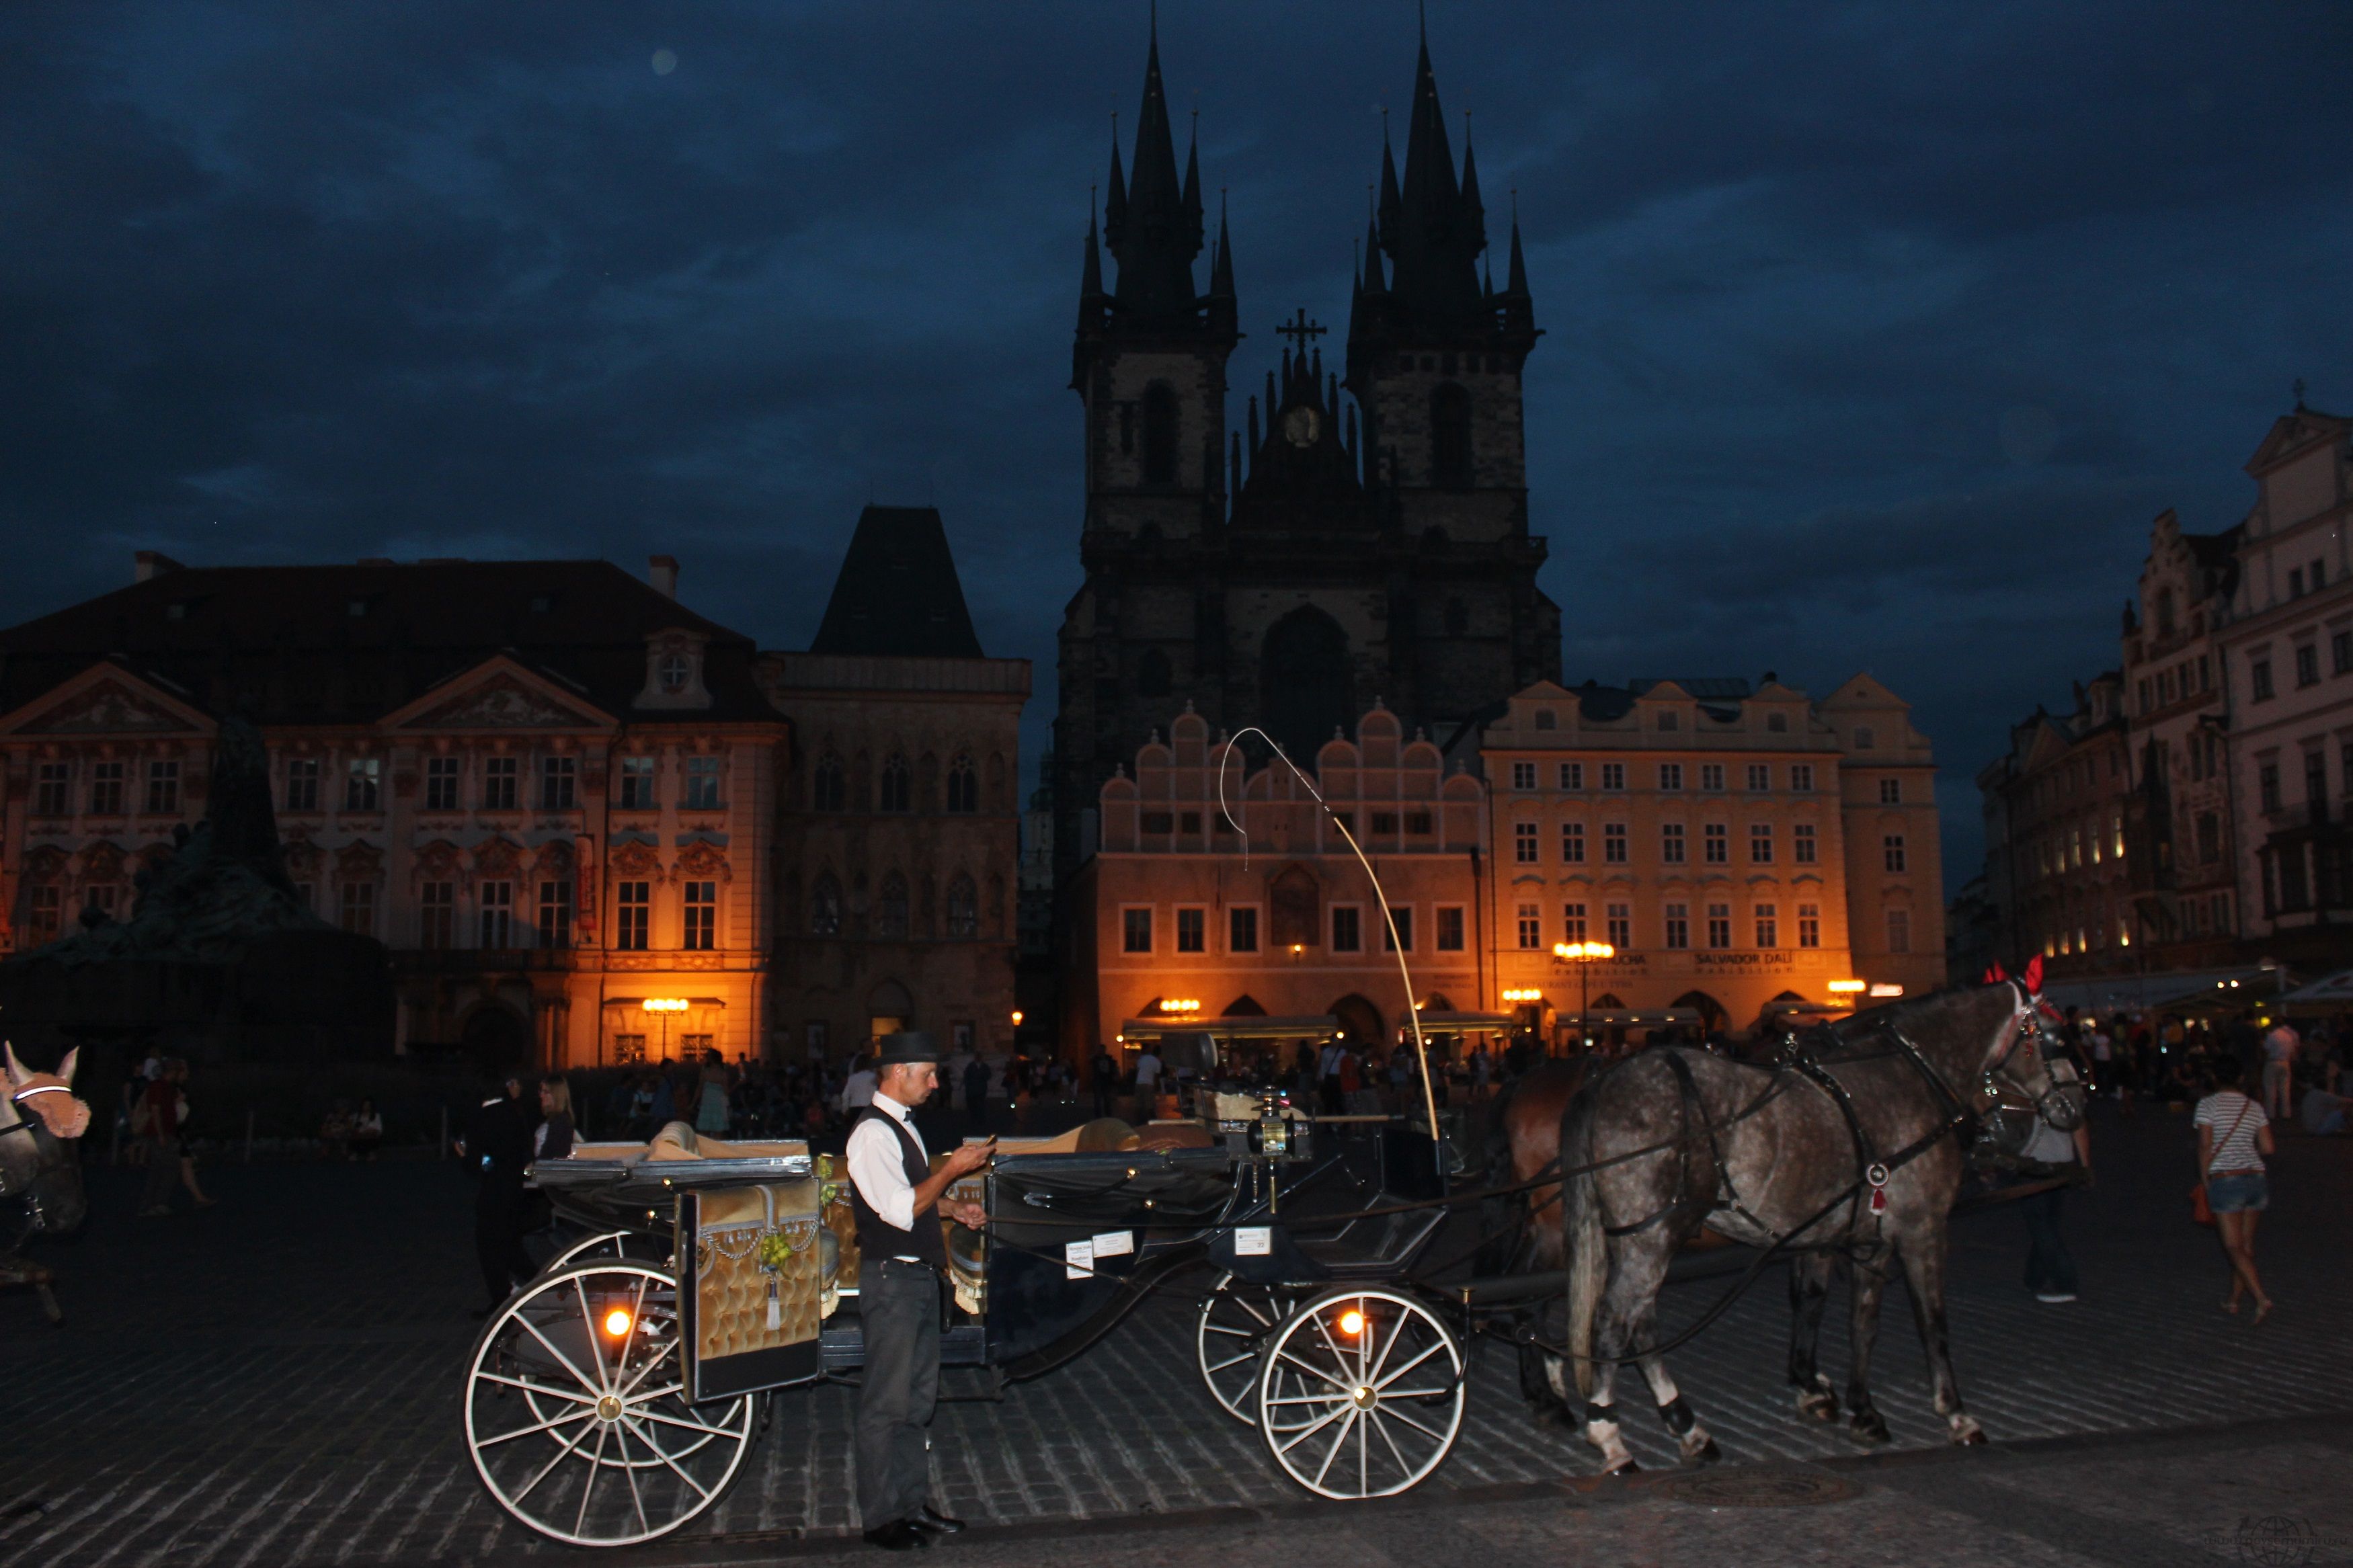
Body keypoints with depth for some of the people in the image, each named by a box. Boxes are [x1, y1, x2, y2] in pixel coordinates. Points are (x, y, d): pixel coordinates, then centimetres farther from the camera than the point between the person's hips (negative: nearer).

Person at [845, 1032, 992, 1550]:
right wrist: (953, 1168, -20)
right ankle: (881, 1517, 11)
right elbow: (901, 1210, -24)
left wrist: (955, 1210, 11)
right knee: (887, 1404, 0)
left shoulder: (902, 1125, 12)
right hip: (893, 1279, -10)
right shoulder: (873, 1134, -19)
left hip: (921, 1275, 10)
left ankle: (913, 1503, 27)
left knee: (919, 1397, 17)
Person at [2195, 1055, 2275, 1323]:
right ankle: (2234, 1299, 20)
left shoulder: (2208, 1104, -4)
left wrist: (2205, 1180, -1)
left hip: (2226, 1180, -5)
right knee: (2246, 1245, 13)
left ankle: (2261, 1298, -16)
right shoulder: (2254, 1107, 9)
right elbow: (2268, 1148, 5)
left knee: (2234, 1247, -2)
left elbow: (2205, 1145, -11)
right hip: (2257, 1178, 5)